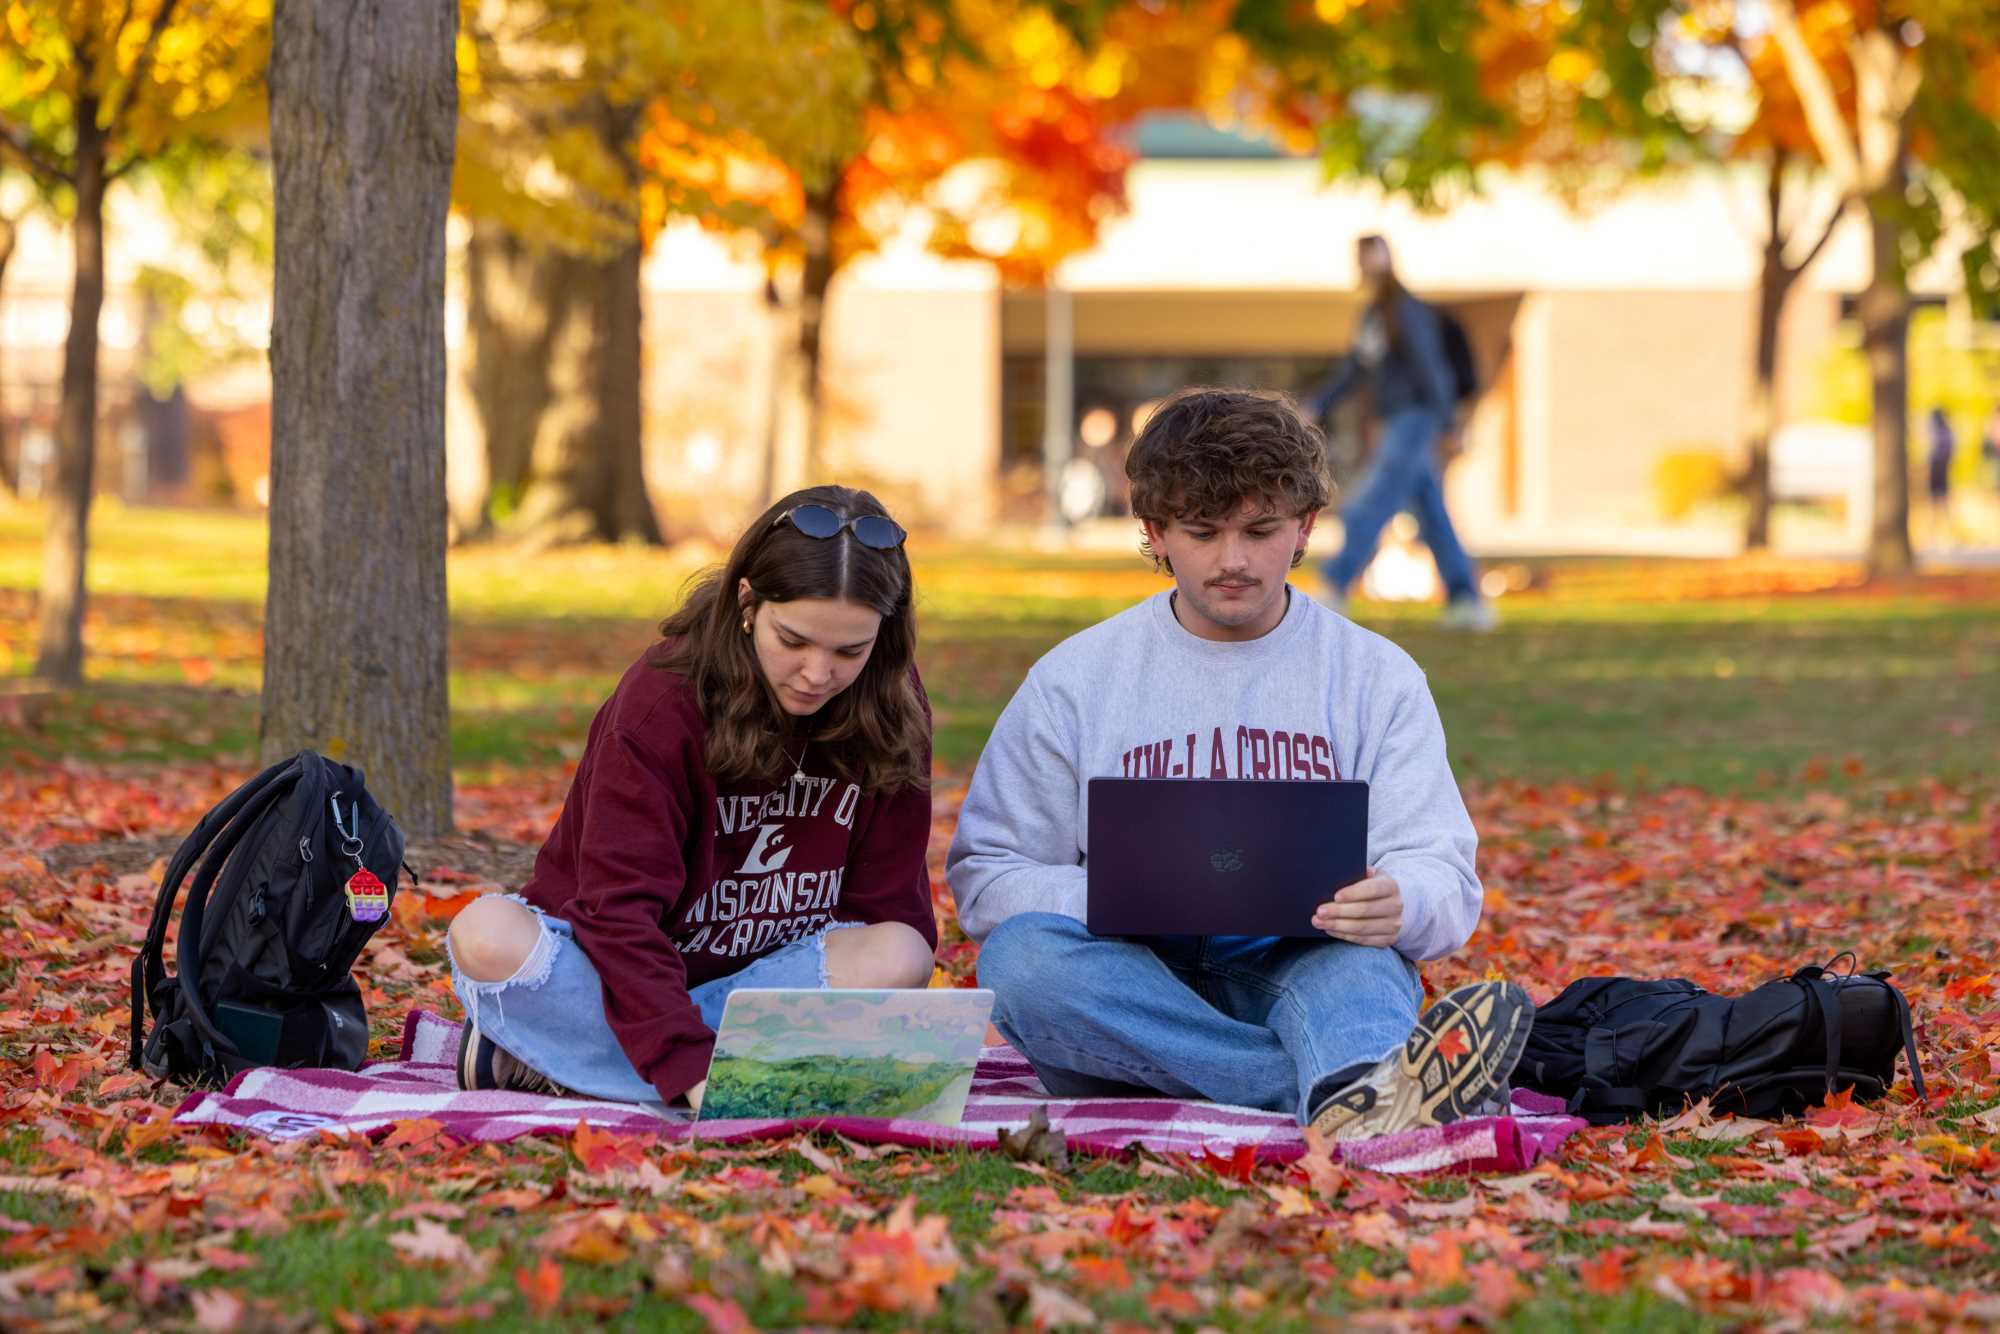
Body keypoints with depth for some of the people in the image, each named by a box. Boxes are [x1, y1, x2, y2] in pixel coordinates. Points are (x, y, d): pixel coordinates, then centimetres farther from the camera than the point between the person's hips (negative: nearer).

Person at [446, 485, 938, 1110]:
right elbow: (620, 910, -26)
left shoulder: (889, 714, -6)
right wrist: (691, 1068, -39)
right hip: (613, 972, -4)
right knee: (487, 936, -34)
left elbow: (887, 909, -5)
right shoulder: (663, 700, -17)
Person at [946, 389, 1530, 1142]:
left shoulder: (1378, 677, 12)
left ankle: (1356, 1102, -68)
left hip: (1301, 971, 0)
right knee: (1020, 954, -32)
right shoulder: (1074, 680, 11)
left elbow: (1446, 884, 4)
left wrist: (1399, 905, -23)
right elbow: (983, 875, 8)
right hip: (1134, 986, 0)